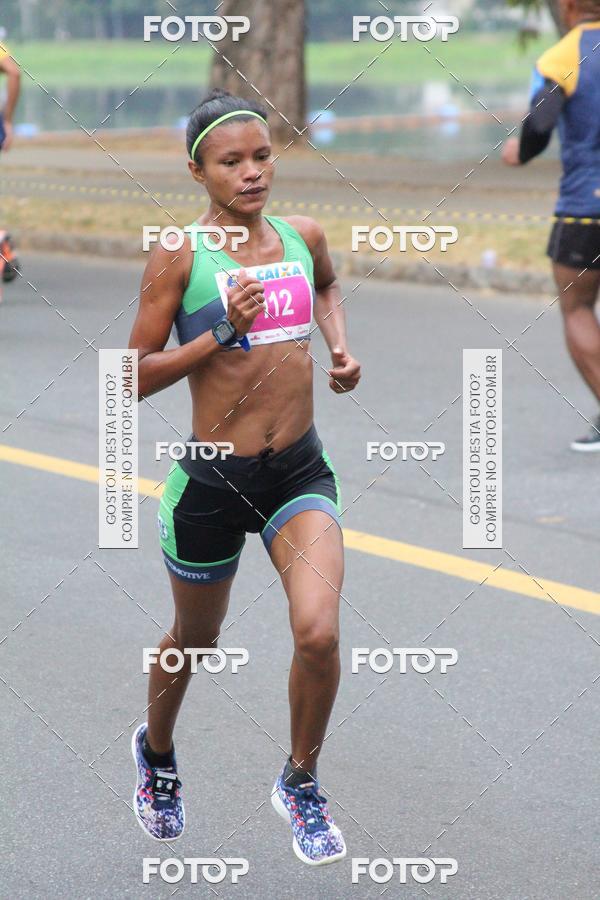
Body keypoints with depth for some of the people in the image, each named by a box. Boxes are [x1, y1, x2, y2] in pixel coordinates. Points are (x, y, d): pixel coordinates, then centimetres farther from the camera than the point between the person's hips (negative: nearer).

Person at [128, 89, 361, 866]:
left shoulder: (303, 238, 4)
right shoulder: (180, 256, -9)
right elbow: (136, 377, -9)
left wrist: (339, 343, 11)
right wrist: (222, 333, -19)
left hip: (300, 472, 2)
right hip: (212, 480, -2)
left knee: (318, 632, -17)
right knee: (194, 640, 18)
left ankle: (300, 785, 8)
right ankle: (156, 751, 50)